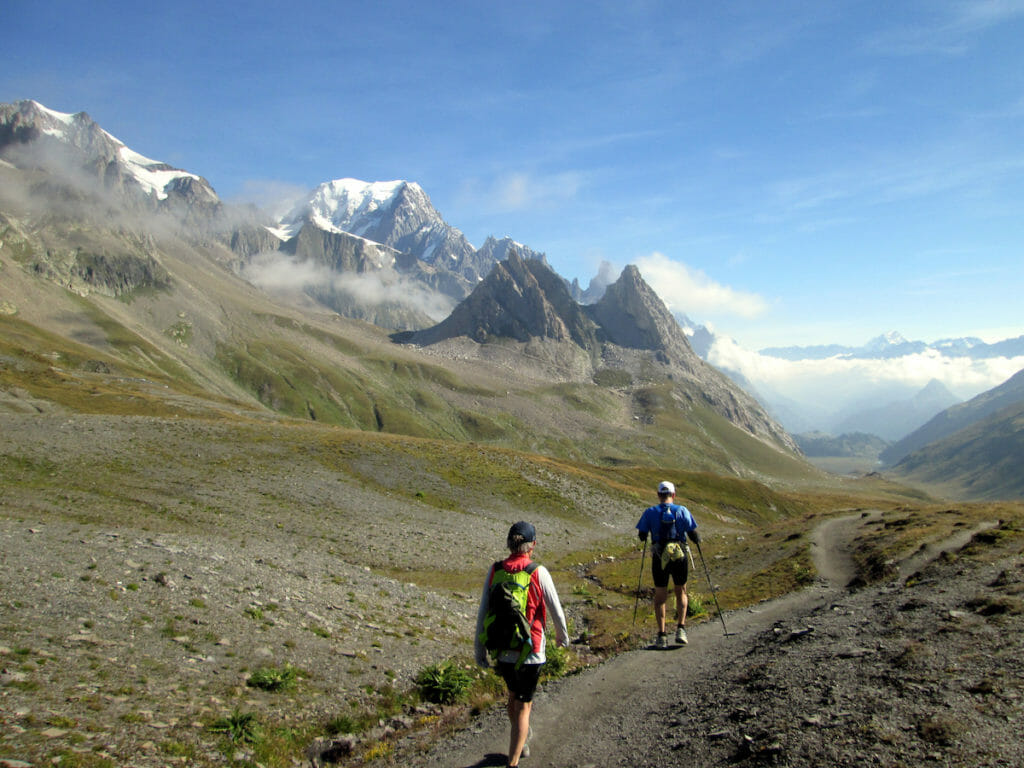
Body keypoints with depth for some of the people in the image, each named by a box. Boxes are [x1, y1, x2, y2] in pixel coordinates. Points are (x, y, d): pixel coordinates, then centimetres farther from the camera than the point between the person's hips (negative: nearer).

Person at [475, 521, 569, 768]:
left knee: (513, 695, 27)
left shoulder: (495, 570, -5)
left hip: (501, 648, 4)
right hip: (529, 650, -4)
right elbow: (555, 609, -5)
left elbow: (483, 612, -3)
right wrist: (562, 636, 14)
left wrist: (480, 648, 7)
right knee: (523, 706, 10)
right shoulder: (538, 572, -13)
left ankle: (521, 743, 49)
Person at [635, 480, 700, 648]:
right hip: (679, 558, 0)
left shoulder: (650, 512, -1)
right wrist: (698, 540, 17)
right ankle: (681, 629, 7)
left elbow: (642, 536, 0)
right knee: (681, 592, 19)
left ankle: (662, 635, 7)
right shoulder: (681, 510, -3)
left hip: (659, 559, 0)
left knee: (660, 596, 11)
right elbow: (693, 533, -5)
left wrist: (645, 537, 22)